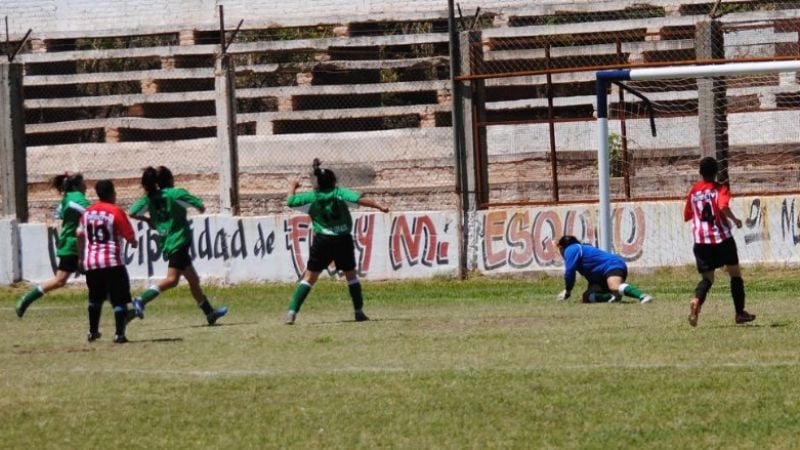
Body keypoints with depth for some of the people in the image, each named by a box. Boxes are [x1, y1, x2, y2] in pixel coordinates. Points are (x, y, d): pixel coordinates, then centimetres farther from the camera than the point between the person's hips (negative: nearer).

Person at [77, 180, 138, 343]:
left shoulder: (87, 212, 9)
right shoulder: (116, 212, -8)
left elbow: (80, 236, 15)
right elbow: (130, 237, -7)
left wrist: (81, 258, 25)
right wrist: (133, 242, 16)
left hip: (90, 262, 6)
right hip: (112, 262, -6)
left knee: (95, 299, 22)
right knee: (119, 300, -2)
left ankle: (93, 332, 27)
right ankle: (119, 334, -13)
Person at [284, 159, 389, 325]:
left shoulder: (312, 197, 3)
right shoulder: (339, 193, 0)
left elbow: (291, 202, 10)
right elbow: (359, 199, -12)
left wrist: (292, 188, 29)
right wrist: (379, 206, -14)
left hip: (322, 241, 0)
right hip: (344, 240, 0)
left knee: (309, 276, 3)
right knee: (351, 274, 18)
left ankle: (292, 311, -9)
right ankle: (359, 312, 16)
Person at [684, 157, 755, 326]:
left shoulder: (693, 191, 8)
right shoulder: (720, 189, -5)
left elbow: (687, 216, 16)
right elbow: (724, 207, -24)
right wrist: (735, 220, -9)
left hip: (701, 241, 3)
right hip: (722, 239, -3)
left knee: (707, 278, 6)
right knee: (735, 273, 14)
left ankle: (696, 300, -27)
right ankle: (740, 313, 16)